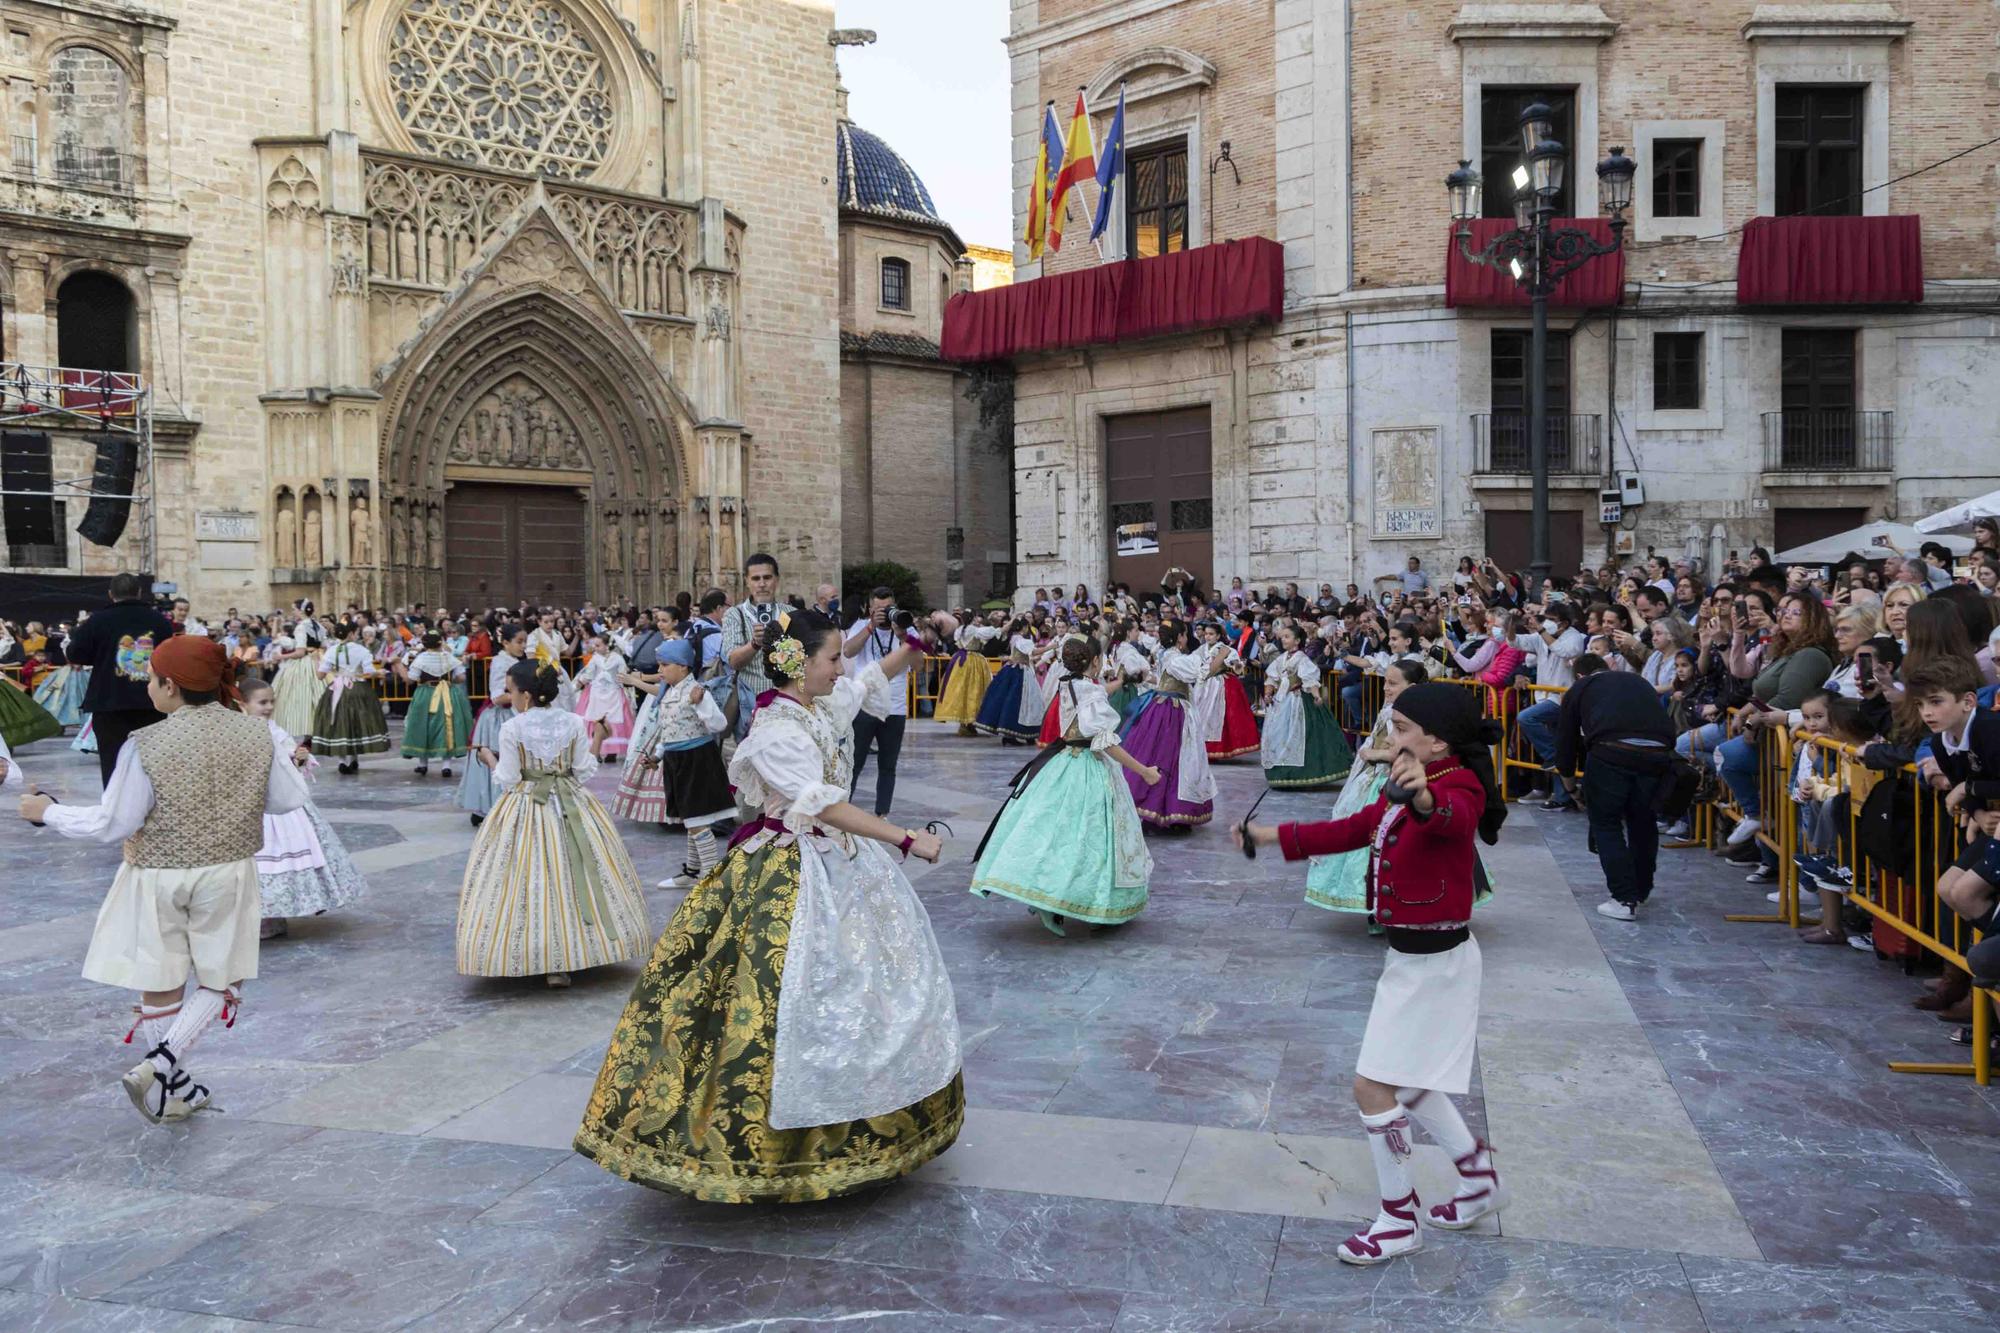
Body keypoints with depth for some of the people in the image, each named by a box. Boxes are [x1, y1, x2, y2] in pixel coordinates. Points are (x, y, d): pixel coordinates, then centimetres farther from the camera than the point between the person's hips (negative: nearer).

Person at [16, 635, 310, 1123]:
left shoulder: (146, 746, -16)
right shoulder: (256, 734, -9)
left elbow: (111, 825, -10)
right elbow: (288, 800, 0)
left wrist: (47, 812, 5)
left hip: (157, 877, -2)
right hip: (227, 875, 2)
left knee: (160, 986, 15)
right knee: (221, 980, 18)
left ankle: (177, 1089, 26)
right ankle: (163, 1063, -2)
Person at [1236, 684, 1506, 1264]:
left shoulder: (1459, 786, -21)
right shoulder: (1403, 790, 8)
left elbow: (1452, 818, -47)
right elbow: (1351, 831, 19)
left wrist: (1424, 799, -70)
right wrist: (1268, 835, 19)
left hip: (1434, 961, -10)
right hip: (1410, 955, 10)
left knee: (1372, 1086, -4)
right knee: (1406, 1082, 22)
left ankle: (1399, 1220, 12)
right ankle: (1478, 1174, 40)